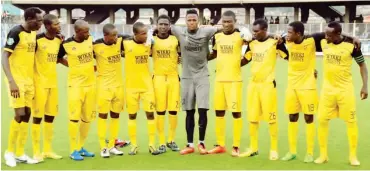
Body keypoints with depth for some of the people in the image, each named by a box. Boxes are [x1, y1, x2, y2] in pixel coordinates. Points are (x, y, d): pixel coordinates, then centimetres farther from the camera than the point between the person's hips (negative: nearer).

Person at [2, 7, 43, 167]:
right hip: (17, 80, -7)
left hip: (29, 80, 8)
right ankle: (9, 152, 8)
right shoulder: (15, 32, -15)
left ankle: (20, 153, 16)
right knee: (20, 114, -9)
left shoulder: (33, 33, 9)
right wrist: (11, 81, -26)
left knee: (27, 114, 7)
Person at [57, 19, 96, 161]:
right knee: (74, 116, -6)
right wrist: (73, 66, -3)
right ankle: (73, 150, 5)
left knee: (88, 117, 10)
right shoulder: (66, 44, -10)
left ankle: (81, 147, 23)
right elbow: (57, 58, 3)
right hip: (76, 85, -4)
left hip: (91, 84, 5)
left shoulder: (90, 40, 1)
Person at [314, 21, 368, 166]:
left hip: (345, 89, -3)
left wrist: (365, 86, -8)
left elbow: (362, 64, -3)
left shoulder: (351, 45, -13)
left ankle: (353, 156, 17)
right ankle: (323, 154, 16)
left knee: (351, 121, 4)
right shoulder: (323, 43, -4)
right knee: (322, 120, 3)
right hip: (328, 88, 3)